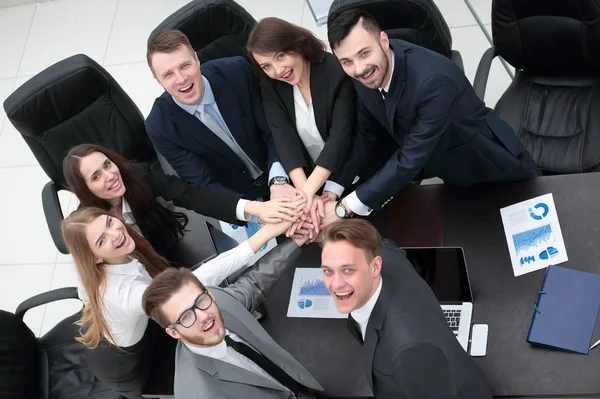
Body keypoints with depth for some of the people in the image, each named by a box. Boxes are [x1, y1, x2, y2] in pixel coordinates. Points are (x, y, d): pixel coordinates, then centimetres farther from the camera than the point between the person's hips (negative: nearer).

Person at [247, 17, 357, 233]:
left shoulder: (337, 72, -20)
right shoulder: (270, 86, -8)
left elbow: (341, 136, -25)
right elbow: (284, 139, -17)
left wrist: (321, 190, -33)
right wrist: (305, 192, -30)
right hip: (308, 176, 3)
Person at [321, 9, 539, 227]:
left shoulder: (433, 80, -40)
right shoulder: (367, 75, -17)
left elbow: (410, 160, -38)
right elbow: (365, 134, -4)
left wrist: (344, 208, -35)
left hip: (496, 169, -5)